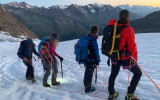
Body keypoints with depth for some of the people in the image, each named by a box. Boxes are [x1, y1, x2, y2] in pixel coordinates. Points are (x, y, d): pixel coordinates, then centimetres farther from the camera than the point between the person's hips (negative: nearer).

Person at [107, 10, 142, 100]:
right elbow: (132, 45, -20)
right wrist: (135, 57, -7)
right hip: (125, 58, -5)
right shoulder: (128, 29, -23)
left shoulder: (113, 27, -8)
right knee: (138, 73, 15)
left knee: (113, 74, 24)